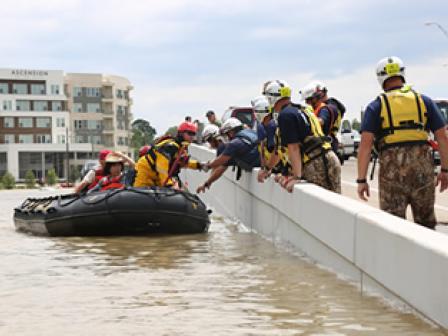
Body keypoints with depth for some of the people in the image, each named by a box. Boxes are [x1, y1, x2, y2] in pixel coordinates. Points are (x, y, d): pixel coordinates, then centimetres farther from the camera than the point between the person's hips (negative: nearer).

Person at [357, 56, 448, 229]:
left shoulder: (376, 107, 5)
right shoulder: (424, 101, 11)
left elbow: (365, 144, -5)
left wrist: (361, 180, -4)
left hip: (391, 169, -2)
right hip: (423, 166, 2)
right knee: (426, 223, 14)